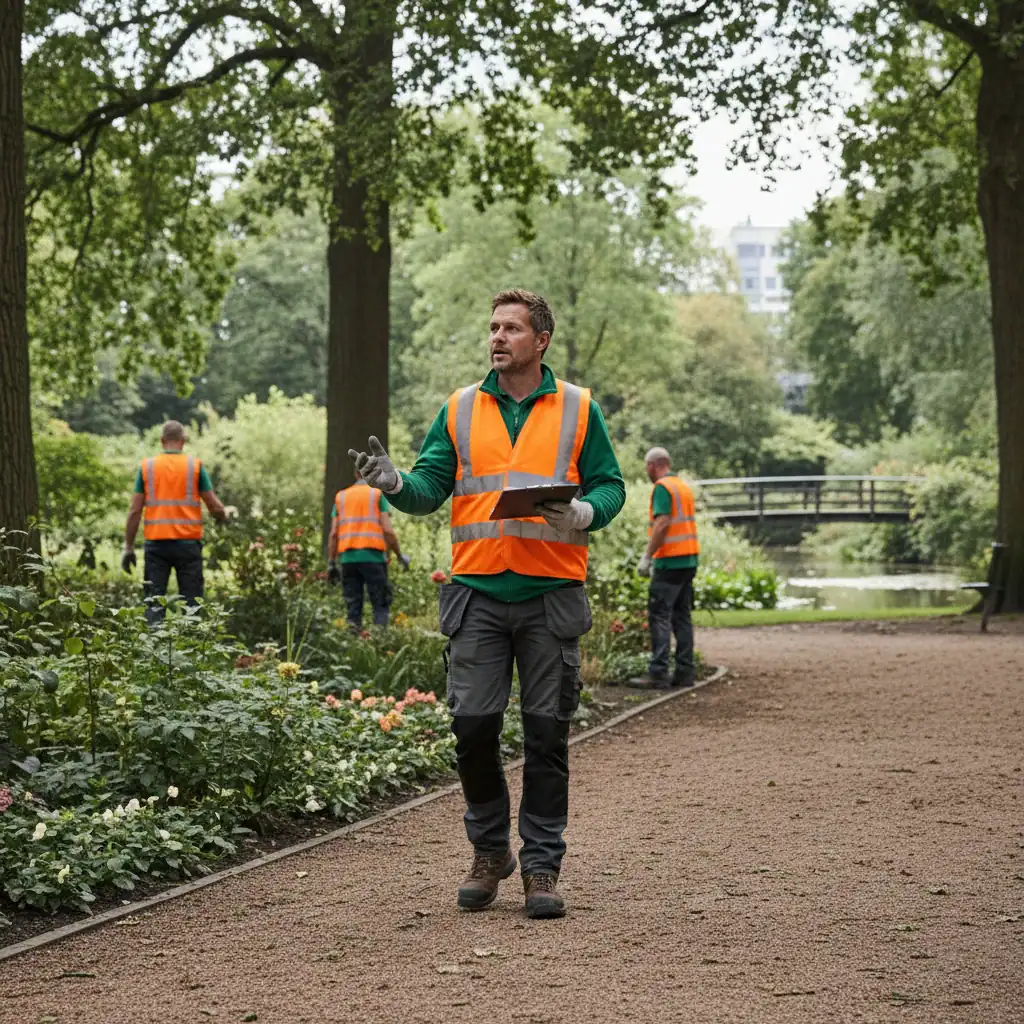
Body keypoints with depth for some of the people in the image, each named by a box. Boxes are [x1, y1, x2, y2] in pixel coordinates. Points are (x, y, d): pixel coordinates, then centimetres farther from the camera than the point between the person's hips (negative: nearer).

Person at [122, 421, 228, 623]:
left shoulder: (147, 466, 4)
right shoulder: (195, 465, 1)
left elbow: (135, 510, 2)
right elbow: (215, 507, 0)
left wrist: (128, 547, 7)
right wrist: (223, 517, 23)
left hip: (155, 542, 1)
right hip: (188, 543, -1)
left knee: (154, 604, 3)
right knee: (191, 604, 3)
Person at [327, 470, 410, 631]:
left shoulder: (341, 497, 15)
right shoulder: (378, 495, 4)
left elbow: (333, 534, 9)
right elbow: (388, 530, -5)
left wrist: (331, 564, 11)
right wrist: (400, 556, 6)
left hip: (348, 557, 3)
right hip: (373, 557, -3)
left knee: (353, 607, 5)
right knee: (381, 606, 0)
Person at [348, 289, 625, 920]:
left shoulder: (578, 409, 7)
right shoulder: (461, 409, 11)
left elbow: (610, 487, 6)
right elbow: (431, 487, 5)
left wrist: (581, 514, -15)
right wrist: (394, 483, -15)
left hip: (552, 592, -1)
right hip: (478, 590, 1)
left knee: (547, 732, 1)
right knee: (473, 724, -2)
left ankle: (542, 866, 9)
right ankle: (490, 851, 17)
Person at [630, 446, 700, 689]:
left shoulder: (662, 487, -11)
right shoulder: (683, 486, 16)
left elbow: (662, 524, -20)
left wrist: (647, 556, -16)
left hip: (670, 562, -9)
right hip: (689, 560, 9)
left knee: (659, 617, -8)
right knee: (682, 616, 11)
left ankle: (658, 673, -13)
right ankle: (685, 671, 10)